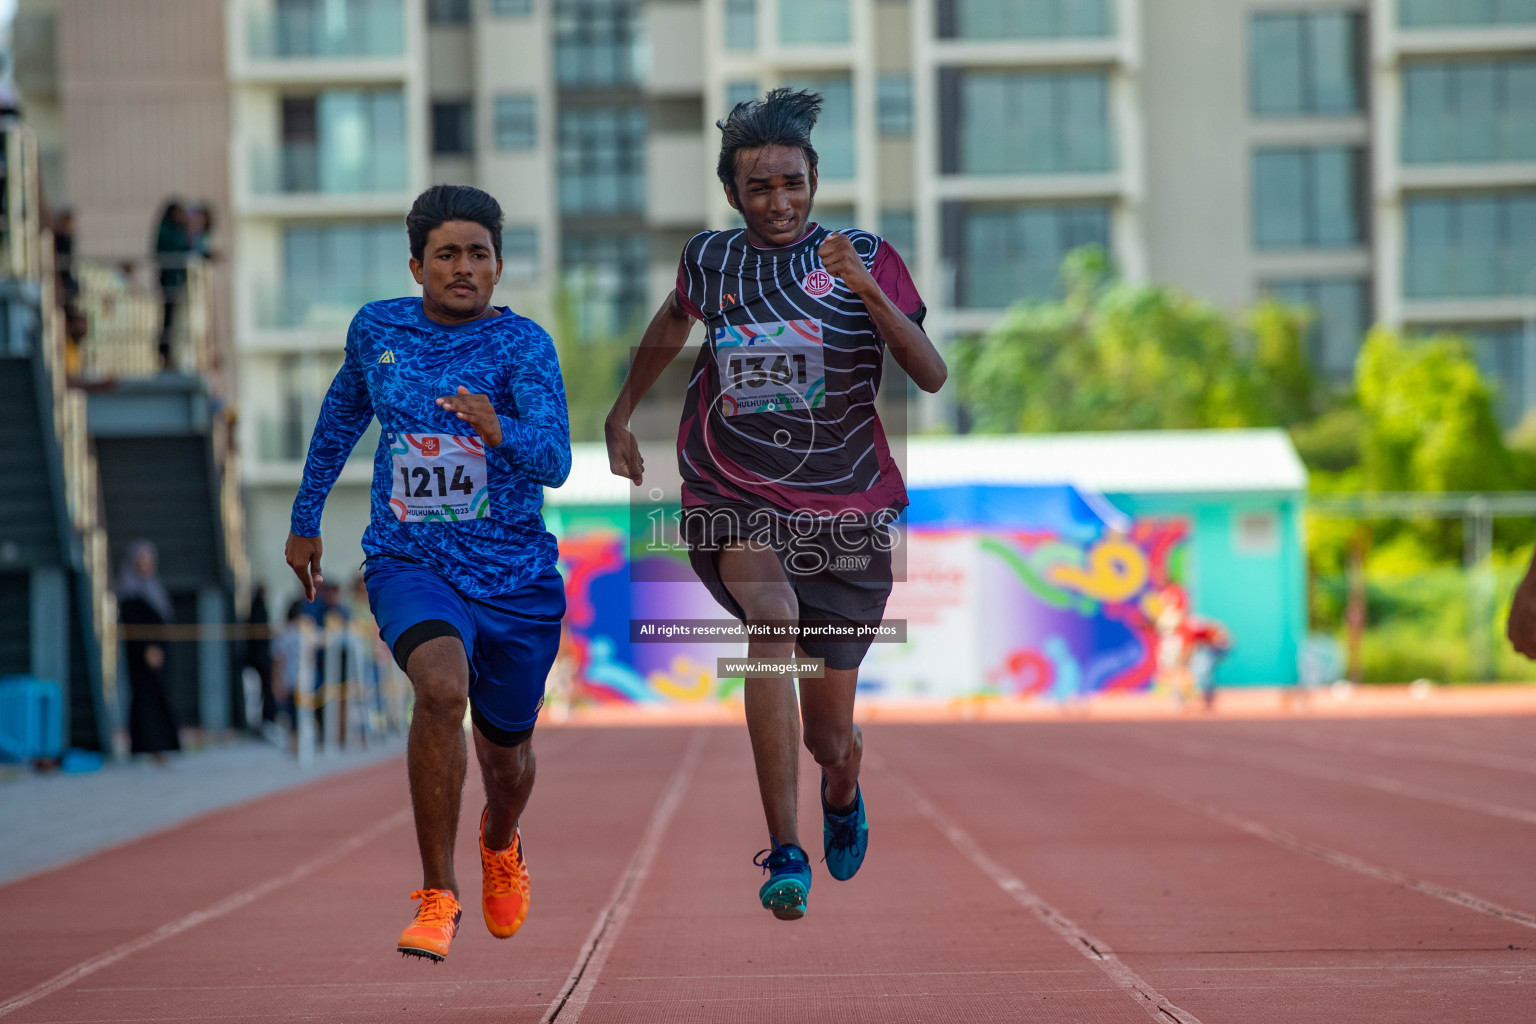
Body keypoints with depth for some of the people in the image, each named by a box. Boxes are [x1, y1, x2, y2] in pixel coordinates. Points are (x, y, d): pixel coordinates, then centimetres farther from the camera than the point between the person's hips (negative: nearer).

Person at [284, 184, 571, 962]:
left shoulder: (522, 344, -10)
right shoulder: (376, 328, 1)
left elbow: (555, 461, -23)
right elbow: (342, 416, 20)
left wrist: (498, 431, -44)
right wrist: (305, 518, 25)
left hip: (516, 576, 0)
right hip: (409, 564, 0)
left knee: (506, 754, 14)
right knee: (442, 687, -31)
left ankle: (500, 844, 54)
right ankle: (437, 897, -18)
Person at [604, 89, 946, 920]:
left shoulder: (866, 259, -1)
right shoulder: (708, 260, 6)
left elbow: (932, 376, -10)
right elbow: (672, 325, 28)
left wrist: (869, 292, -23)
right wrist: (621, 413, 35)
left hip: (845, 512, 0)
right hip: (731, 499, 0)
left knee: (831, 737, 7)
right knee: (773, 618, -33)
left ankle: (842, 793, 48)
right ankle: (784, 855, -31)